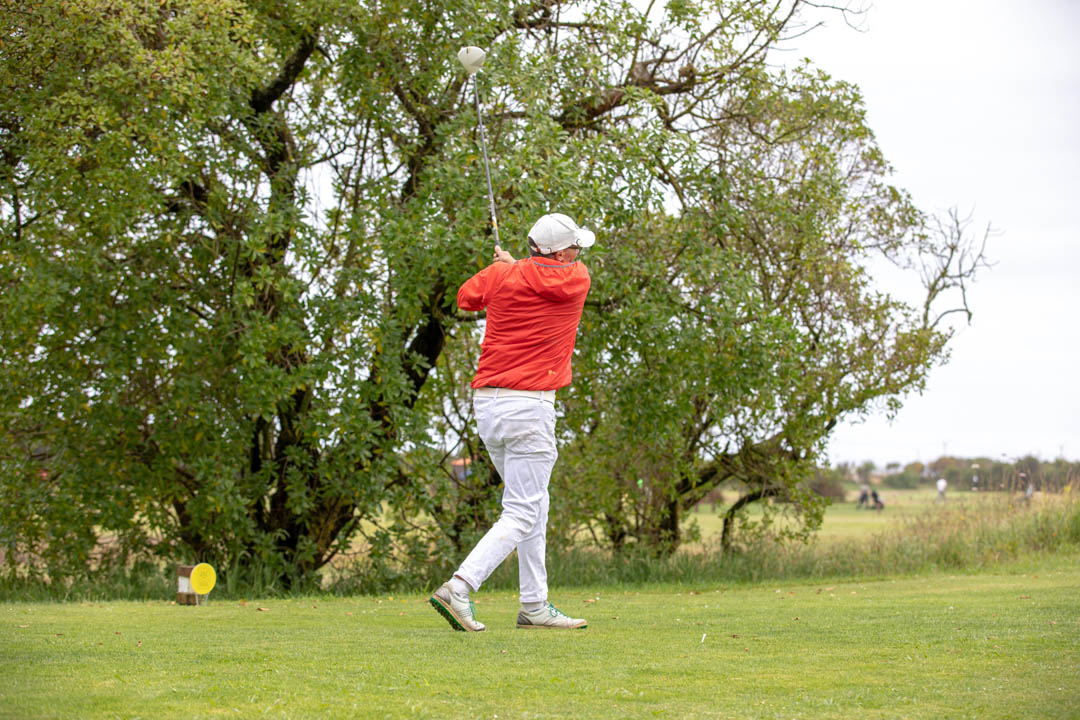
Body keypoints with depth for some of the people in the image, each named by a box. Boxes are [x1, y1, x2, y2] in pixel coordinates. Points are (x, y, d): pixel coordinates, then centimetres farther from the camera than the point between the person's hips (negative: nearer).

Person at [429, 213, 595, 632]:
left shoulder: (500, 276, 5)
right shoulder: (575, 280, -4)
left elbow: (464, 298, 26)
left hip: (486, 405, 7)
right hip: (528, 406, -7)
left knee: (533, 504, 18)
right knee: (521, 515, -6)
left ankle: (534, 606, 20)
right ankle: (458, 589, -22)